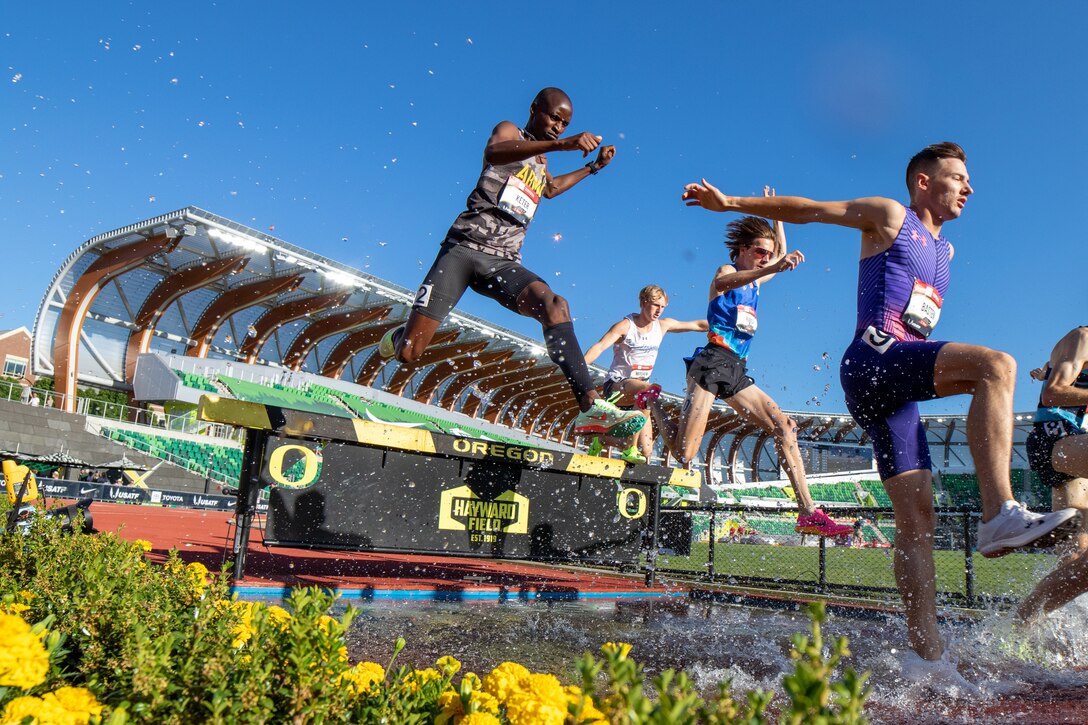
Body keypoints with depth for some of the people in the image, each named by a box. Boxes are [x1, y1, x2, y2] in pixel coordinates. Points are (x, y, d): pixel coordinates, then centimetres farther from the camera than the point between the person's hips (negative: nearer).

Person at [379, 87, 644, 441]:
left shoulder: (541, 163, 27)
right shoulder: (509, 131, 5)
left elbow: (550, 188, 53)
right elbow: (494, 152, -22)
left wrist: (593, 167, 44)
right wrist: (560, 144, -35)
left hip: (503, 263, 5)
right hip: (464, 248, -5)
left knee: (554, 304, -28)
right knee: (407, 354, -8)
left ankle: (590, 405, -42)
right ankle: (400, 335, 32)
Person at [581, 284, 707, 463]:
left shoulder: (663, 325, 7)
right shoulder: (625, 326, -9)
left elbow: (698, 325, 15)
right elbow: (599, 347, -21)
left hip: (636, 393, 6)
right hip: (616, 386, -6)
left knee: (646, 450, -1)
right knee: (651, 390, -39)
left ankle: (601, 440, 27)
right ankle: (630, 450, -32)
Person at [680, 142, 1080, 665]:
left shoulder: (943, 249, 31)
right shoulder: (890, 216, 10)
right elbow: (808, 210, 9)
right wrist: (731, 202, 6)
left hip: (900, 383, 8)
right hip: (874, 357, -8)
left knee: (916, 515, -1)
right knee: (997, 365, -28)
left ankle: (928, 654, -3)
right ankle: (1000, 514, -35)